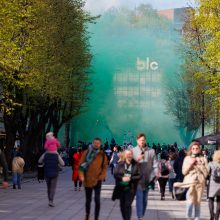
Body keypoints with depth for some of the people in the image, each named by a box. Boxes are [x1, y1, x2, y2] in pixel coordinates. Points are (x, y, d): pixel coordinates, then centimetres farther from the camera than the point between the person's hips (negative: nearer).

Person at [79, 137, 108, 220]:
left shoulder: (102, 154, 2)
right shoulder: (86, 153, 0)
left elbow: (105, 167, 4)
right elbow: (81, 164, -1)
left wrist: (102, 176, -9)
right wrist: (81, 175, -11)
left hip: (97, 180, -1)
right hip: (87, 180, 1)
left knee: (97, 200, -4)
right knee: (88, 199, 14)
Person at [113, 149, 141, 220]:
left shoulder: (136, 165, -1)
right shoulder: (120, 164, 3)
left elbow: (139, 176, -4)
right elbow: (115, 174, 0)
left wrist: (130, 178, -15)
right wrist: (122, 178, -16)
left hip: (131, 188, -3)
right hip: (121, 188, 3)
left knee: (128, 205, -10)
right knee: (122, 205, 11)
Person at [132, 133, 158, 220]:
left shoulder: (151, 151, 7)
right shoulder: (133, 151, 2)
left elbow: (155, 165, 5)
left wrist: (154, 176, -5)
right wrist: (137, 160, -16)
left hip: (148, 179, 3)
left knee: (145, 199, 9)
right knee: (139, 198, -10)